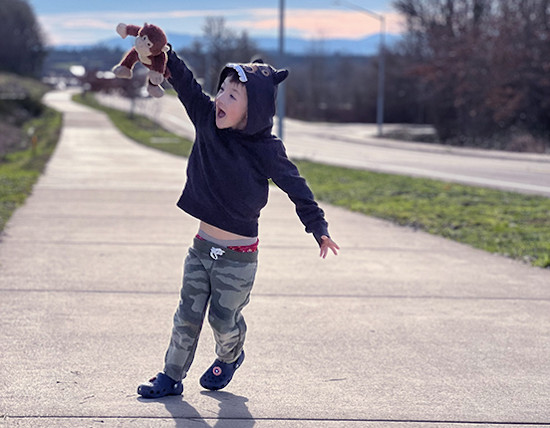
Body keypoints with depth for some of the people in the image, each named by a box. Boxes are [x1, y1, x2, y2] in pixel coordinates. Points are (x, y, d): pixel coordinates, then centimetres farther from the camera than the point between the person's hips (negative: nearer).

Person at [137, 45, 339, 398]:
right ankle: (172, 376, 22)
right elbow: (185, 82, -10)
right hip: (202, 247, 4)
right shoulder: (208, 122, -5)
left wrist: (319, 228, -8)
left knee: (224, 319, 9)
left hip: (238, 257, -4)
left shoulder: (266, 150, -15)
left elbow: (296, 187, -8)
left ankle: (230, 357, 40)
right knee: (188, 316, 8)